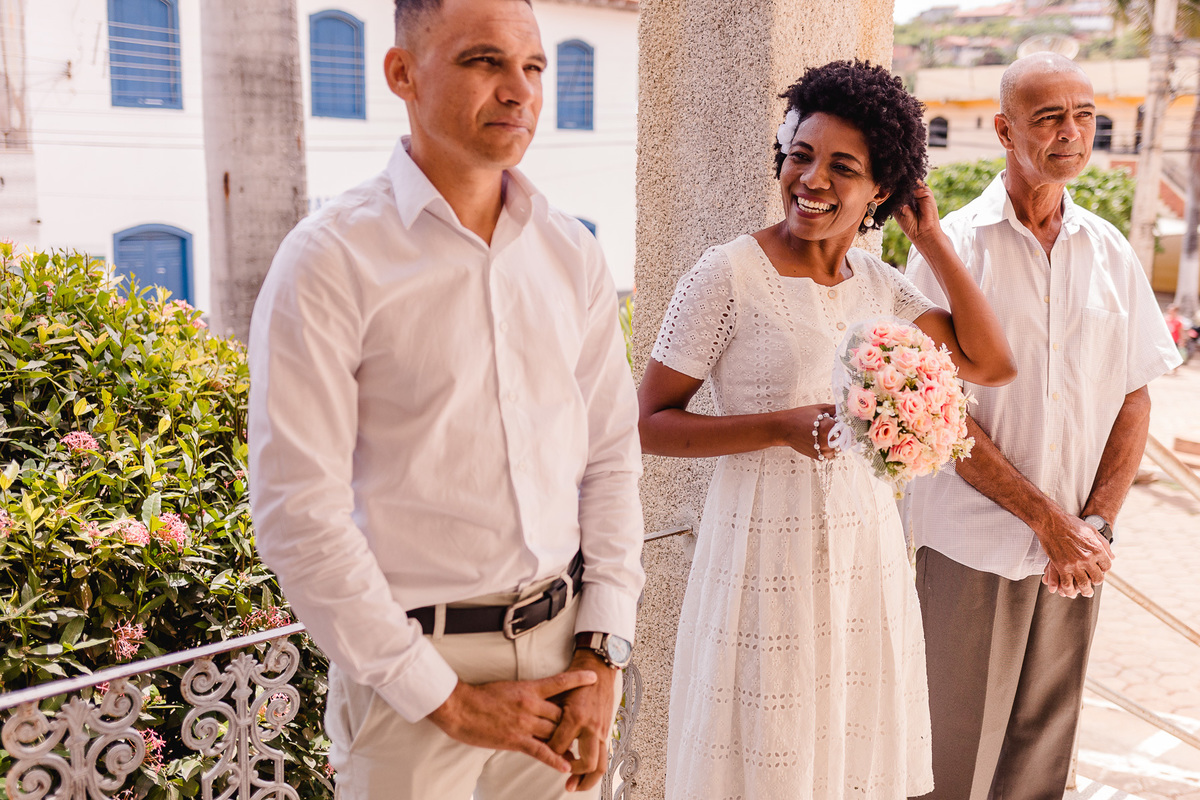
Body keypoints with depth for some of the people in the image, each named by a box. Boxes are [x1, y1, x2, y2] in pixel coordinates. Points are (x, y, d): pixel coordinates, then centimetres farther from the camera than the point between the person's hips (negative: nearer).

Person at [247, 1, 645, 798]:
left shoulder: (572, 253, 4)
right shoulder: (331, 260, -11)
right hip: (410, 660, -4)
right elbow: (299, 513, -13)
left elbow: (611, 457, 6)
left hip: (563, 646, 5)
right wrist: (445, 697, -11)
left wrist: (604, 651, -1)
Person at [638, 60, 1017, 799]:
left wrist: (933, 240, 2)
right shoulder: (729, 276, -12)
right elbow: (650, 424, -12)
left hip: (864, 544, 6)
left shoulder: (877, 281, 5)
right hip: (768, 550, -5)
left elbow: (991, 362, 4)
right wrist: (782, 426, -22)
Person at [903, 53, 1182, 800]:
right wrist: (1047, 519, -13)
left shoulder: (1111, 253, 6)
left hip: (1077, 552, 4)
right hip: (972, 548, -4)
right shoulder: (952, 248, -8)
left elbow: (1135, 401, 8)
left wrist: (1096, 522, -5)